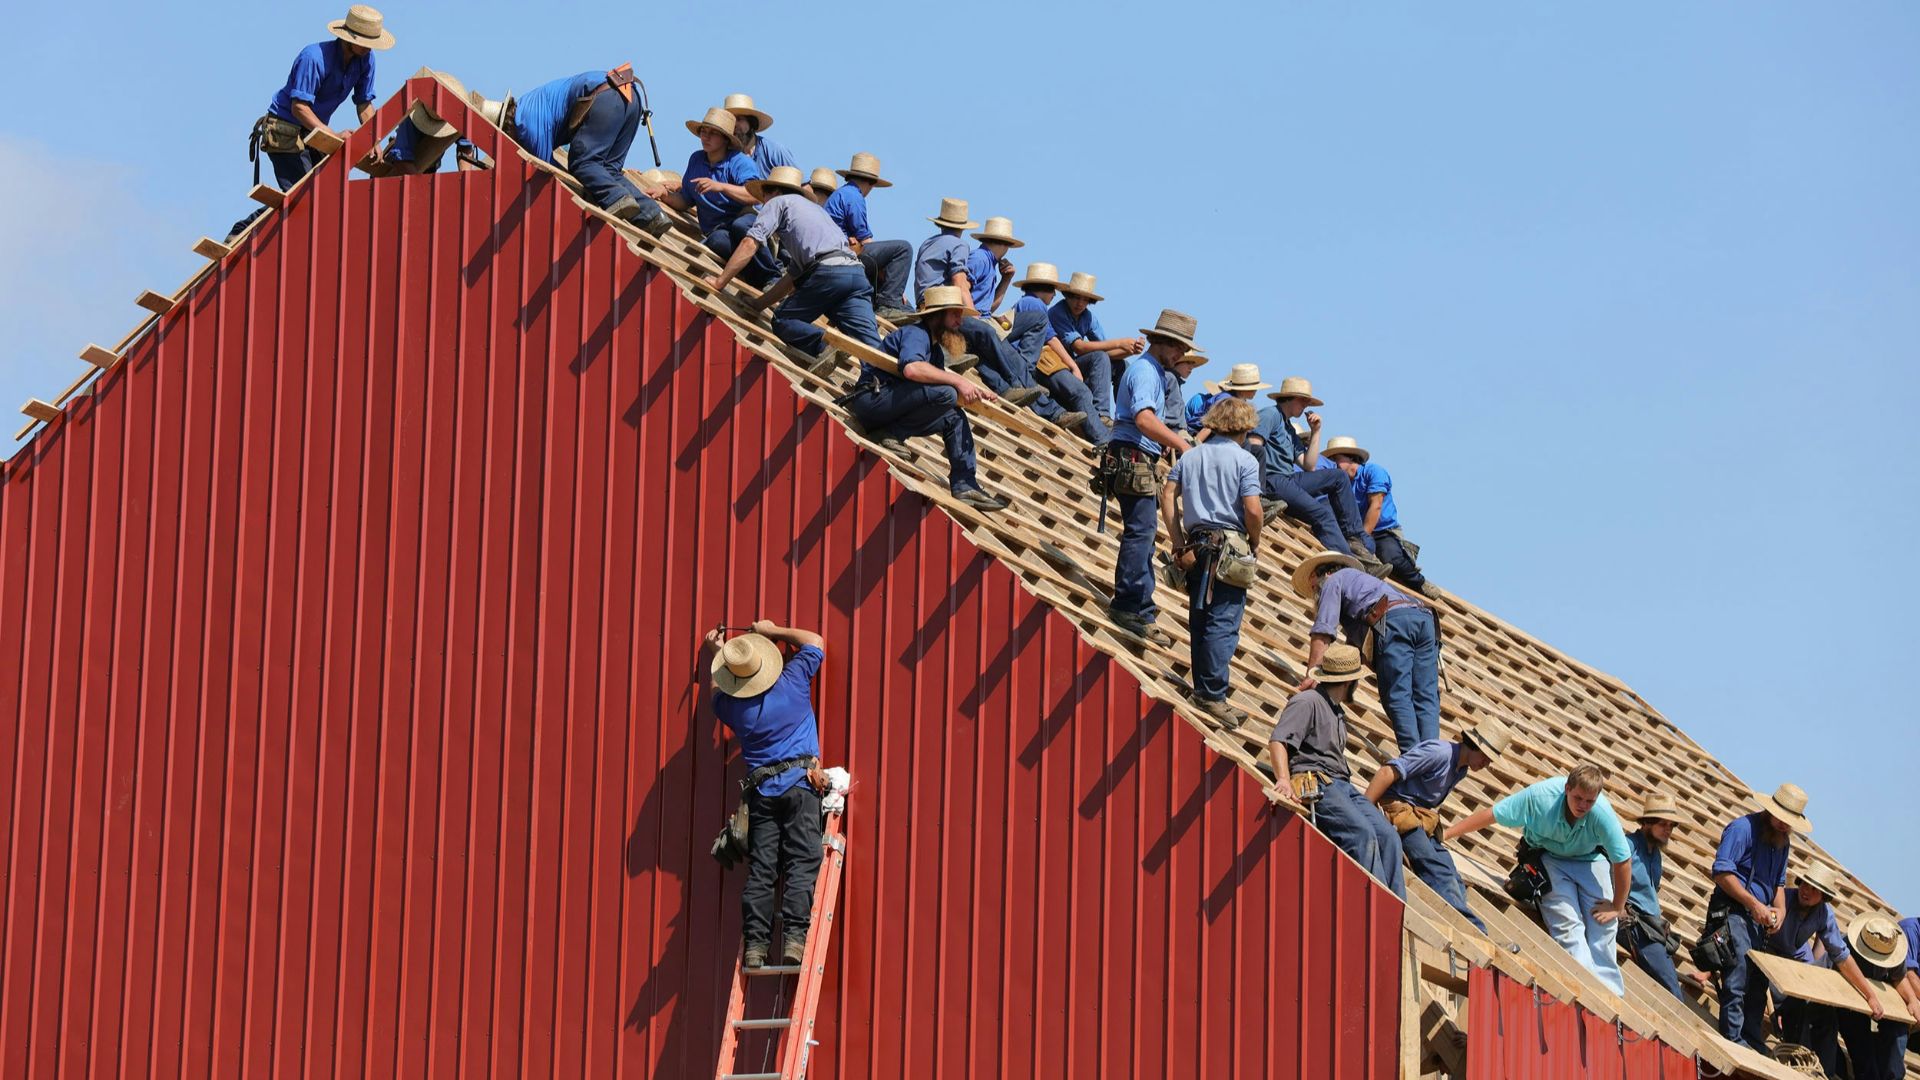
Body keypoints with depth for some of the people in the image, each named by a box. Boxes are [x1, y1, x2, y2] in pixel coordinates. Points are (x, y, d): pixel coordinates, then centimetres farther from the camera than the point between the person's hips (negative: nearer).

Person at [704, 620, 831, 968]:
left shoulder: (730, 704, 2)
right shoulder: (792, 682, -4)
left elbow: (718, 694, 29)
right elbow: (814, 641, 14)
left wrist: (717, 654, 38)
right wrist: (772, 631, 21)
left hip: (762, 791, 2)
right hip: (801, 784, -2)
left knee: (760, 869, 2)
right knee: (802, 863, -8)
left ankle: (755, 943, -5)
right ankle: (794, 936, -19)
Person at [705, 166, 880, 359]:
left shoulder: (778, 201, 17)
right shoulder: (812, 208, 39)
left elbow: (750, 244, 2)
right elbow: (794, 276, 38)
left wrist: (720, 282, 10)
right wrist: (756, 305, 39)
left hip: (827, 272, -7)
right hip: (856, 271, 7)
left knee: (782, 322, 7)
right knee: (872, 346, -3)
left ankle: (831, 344, -19)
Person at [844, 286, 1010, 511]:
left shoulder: (935, 348, 22)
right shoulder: (915, 333, -11)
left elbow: (941, 379, 17)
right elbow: (911, 368, -30)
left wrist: (975, 391, 0)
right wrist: (958, 381, -26)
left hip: (888, 405, 10)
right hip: (872, 398, -10)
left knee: (955, 418, 10)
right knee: (946, 394, -26)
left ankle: (965, 486, 4)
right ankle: (892, 433, -17)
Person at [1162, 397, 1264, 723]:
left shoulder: (1190, 456, 13)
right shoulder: (1245, 460, -4)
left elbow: (1168, 495, 5)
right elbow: (1252, 510, -13)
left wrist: (1179, 543, 7)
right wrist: (1255, 543, 4)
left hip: (1195, 546, 6)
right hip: (1229, 547, -6)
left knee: (1200, 621, 11)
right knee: (1224, 623, -6)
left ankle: (1203, 688, 17)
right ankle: (1213, 695, -11)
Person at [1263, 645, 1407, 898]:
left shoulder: (1338, 711, 28)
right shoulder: (1307, 702, -3)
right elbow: (1278, 740, -15)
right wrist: (1283, 779, -30)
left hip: (1341, 786, 9)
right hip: (1315, 785, -9)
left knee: (1388, 836, -10)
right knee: (1362, 833, -28)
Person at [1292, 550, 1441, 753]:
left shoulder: (1333, 581, 20)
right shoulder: (1360, 579, 45)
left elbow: (1323, 632, 5)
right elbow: (1355, 641, 43)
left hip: (1394, 620, -7)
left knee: (1397, 697, -11)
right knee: (1425, 698, -1)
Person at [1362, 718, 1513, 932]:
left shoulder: (1461, 770, 15)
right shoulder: (1439, 753, -16)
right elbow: (1388, 773, -21)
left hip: (1421, 821, 10)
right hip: (1398, 811, -10)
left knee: (1450, 875, -5)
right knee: (1437, 870, -20)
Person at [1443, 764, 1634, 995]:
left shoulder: (1603, 814, -31)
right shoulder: (1541, 796, -31)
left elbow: (1623, 861, -20)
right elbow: (1490, 815, -22)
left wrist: (1617, 907, -12)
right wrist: (1444, 835, -22)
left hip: (1589, 858, 1)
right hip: (1548, 858, -1)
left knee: (1603, 925, -13)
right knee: (1568, 925, -20)